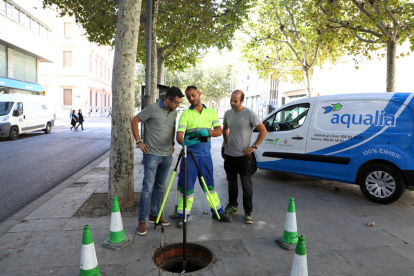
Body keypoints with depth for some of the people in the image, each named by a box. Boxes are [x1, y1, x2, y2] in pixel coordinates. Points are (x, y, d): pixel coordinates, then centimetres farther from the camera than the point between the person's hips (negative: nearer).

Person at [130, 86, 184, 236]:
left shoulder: (174, 112, 8)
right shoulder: (153, 109, -11)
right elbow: (134, 121, -5)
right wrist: (139, 142, -7)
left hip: (167, 155, 6)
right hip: (152, 154, -6)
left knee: (159, 186, 13)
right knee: (148, 187, -7)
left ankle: (154, 215, 25)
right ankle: (142, 221, 2)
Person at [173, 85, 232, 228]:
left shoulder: (211, 112, 8)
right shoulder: (186, 114, -2)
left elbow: (219, 131, 1)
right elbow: (179, 134, -11)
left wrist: (206, 132, -18)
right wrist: (184, 142, -34)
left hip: (206, 154, 3)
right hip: (190, 154, -2)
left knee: (209, 184, 14)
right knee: (186, 185, 0)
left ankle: (218, 212, 27)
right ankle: (183, 215, 13)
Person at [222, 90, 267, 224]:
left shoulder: (250, 114, -11)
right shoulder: (228, 113, 7)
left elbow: (263, 131, -8)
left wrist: (254, 146, -13)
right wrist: (225, 142, 12)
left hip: (243, 155, -5)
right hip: (229, 155, 6)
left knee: (246, 185, -1)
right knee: (231, 184, 17)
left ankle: (248, 212, 10)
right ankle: (232, 207, 33)